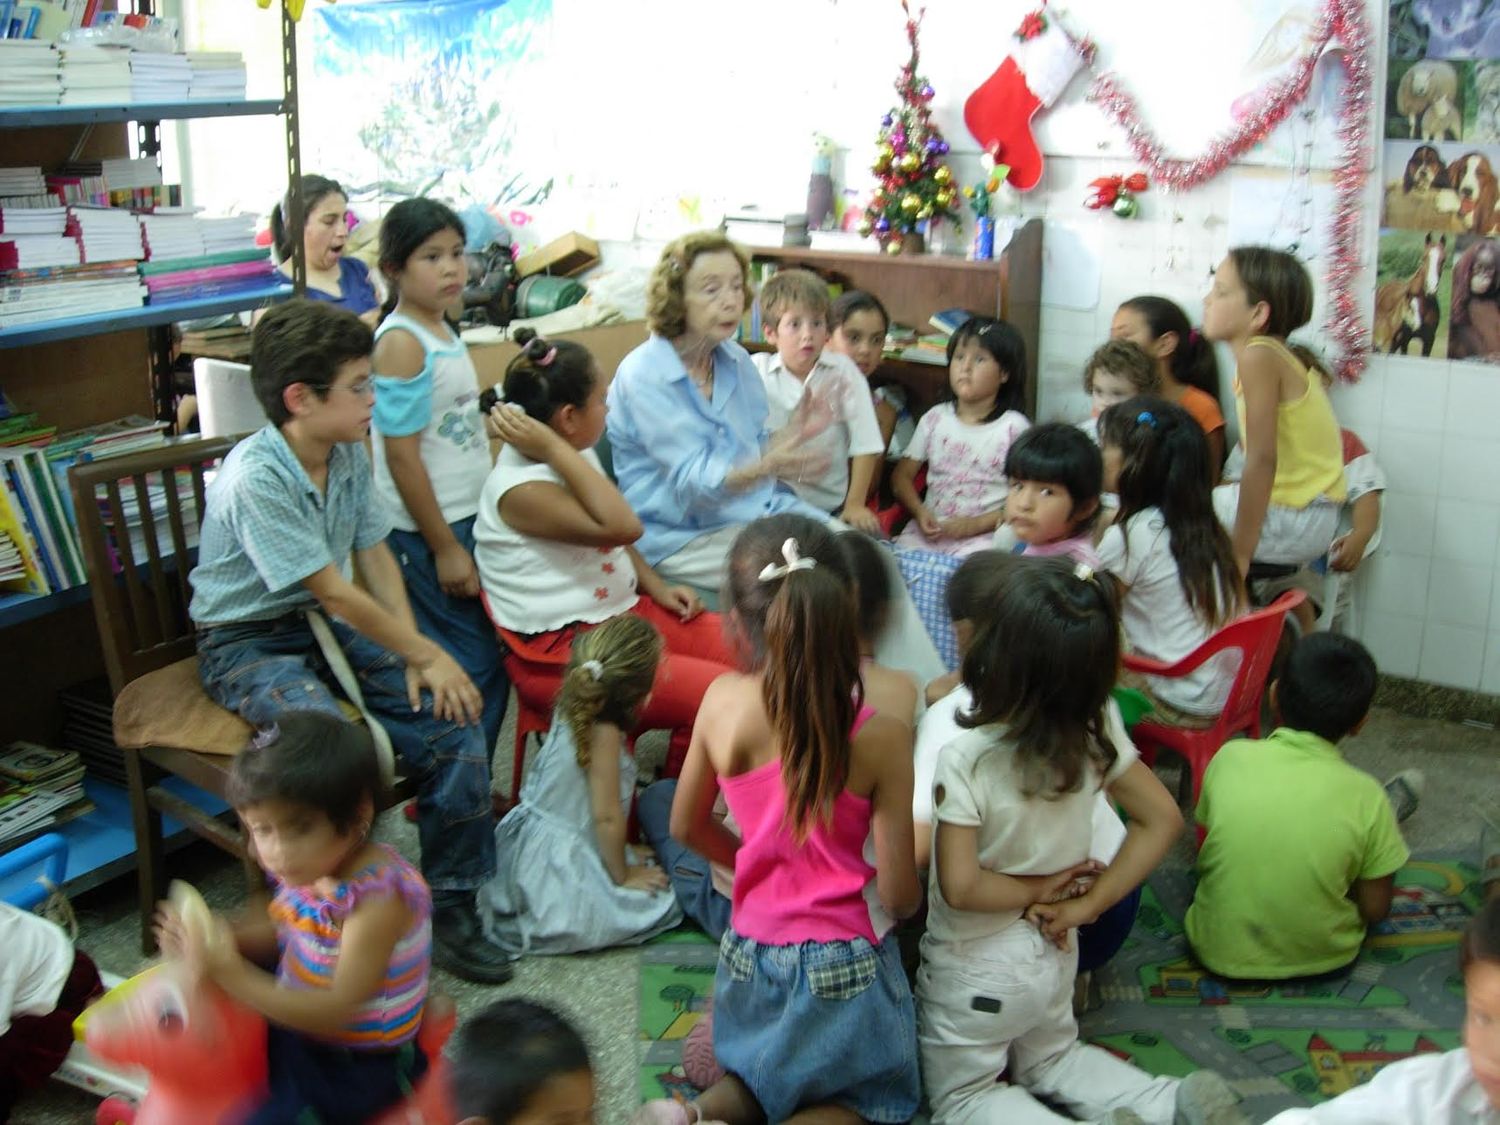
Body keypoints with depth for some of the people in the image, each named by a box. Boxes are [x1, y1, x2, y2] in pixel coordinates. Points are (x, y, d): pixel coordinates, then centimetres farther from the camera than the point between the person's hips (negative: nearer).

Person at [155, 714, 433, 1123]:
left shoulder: (377, 900, -29)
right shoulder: (308, 870, -7)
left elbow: (335, 1010, -31)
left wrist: (235, 978, -37)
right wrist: (220, 940, -15)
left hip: (357, 1069, -8)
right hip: (297, 1034, 8)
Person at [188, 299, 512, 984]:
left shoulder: (348, 456, 1)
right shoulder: (255, 479, -23)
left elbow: (375, 556, 5)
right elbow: (334, 593, -22)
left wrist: (414, 656, -8)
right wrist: (425, 654, -16)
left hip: (325, 627, 7)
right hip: (247, 644, -7)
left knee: (452, 716, -11)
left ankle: (450, 904, -1)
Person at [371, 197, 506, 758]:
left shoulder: (443, 332, 11)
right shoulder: (400, 343, -16)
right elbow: (402, 456, -19)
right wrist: (443, 548, -17)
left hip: (467, 518, 9)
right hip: (427, 529, -9)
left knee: (484, 661, 14)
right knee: (475, 666, -2)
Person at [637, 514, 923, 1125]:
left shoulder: (721, 702, -13)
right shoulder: (880, 738, -22)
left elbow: (687, 827, 2)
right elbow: (899, 895, -16)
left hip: (750, 954, 4)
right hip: (843, 963, -4)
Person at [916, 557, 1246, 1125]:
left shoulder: (966, 759, -30)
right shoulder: (1097, 733, -13)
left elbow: (959, 886, -31)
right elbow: (1162, 818, -3)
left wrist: (1036, 890, -13)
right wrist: (1087, 903, -4)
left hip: (974, 966, -6)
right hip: (1051, 955, 6)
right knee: (1051, 1059, 31)